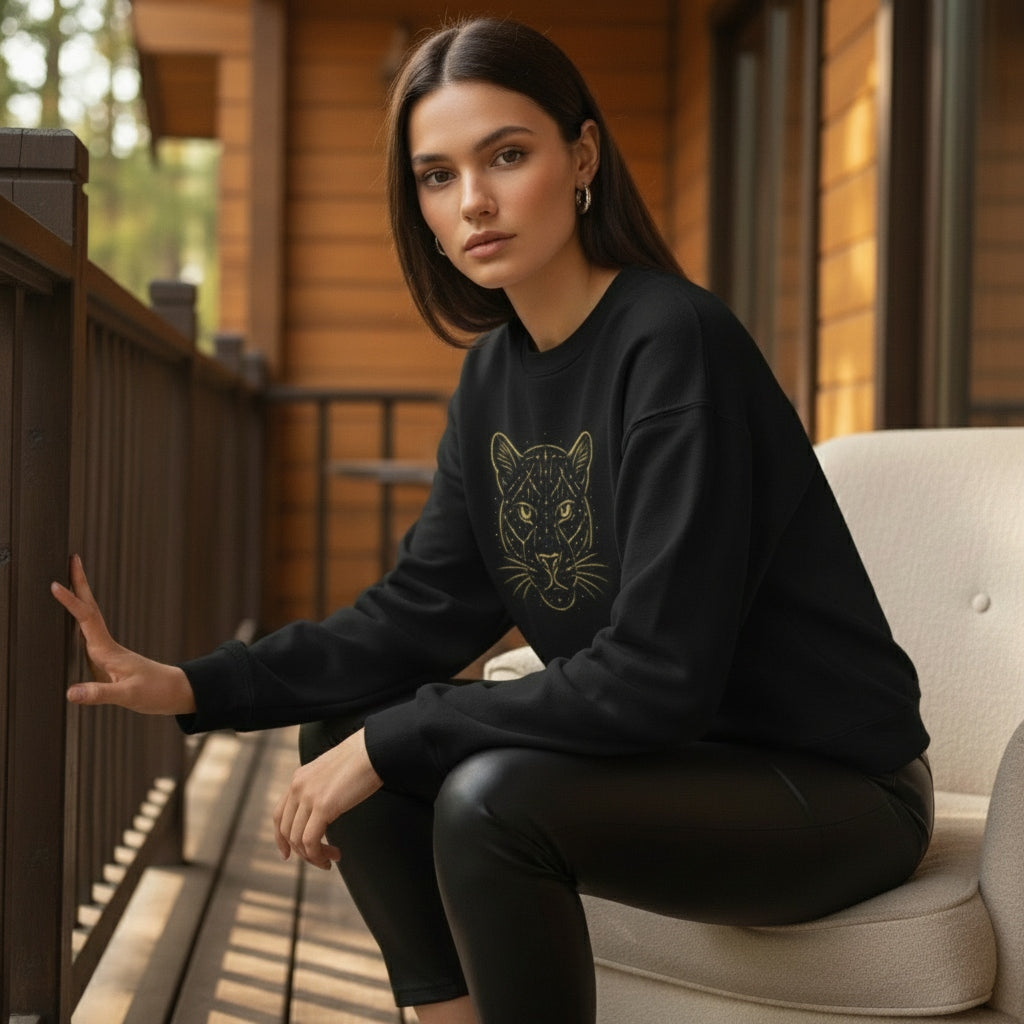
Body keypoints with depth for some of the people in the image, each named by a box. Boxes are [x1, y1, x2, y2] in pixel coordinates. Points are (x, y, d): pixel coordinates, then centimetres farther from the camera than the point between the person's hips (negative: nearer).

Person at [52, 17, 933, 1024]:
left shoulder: (676, 341, -22)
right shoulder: (496, 374, 4)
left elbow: (656, 674, -27)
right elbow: (425, 606, 3)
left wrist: (389, 743, -22)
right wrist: (193, 686, -7)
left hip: (836, 784, -8)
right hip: (666, 751, 8)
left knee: (490, 796, -29)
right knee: (341, 738, 1)